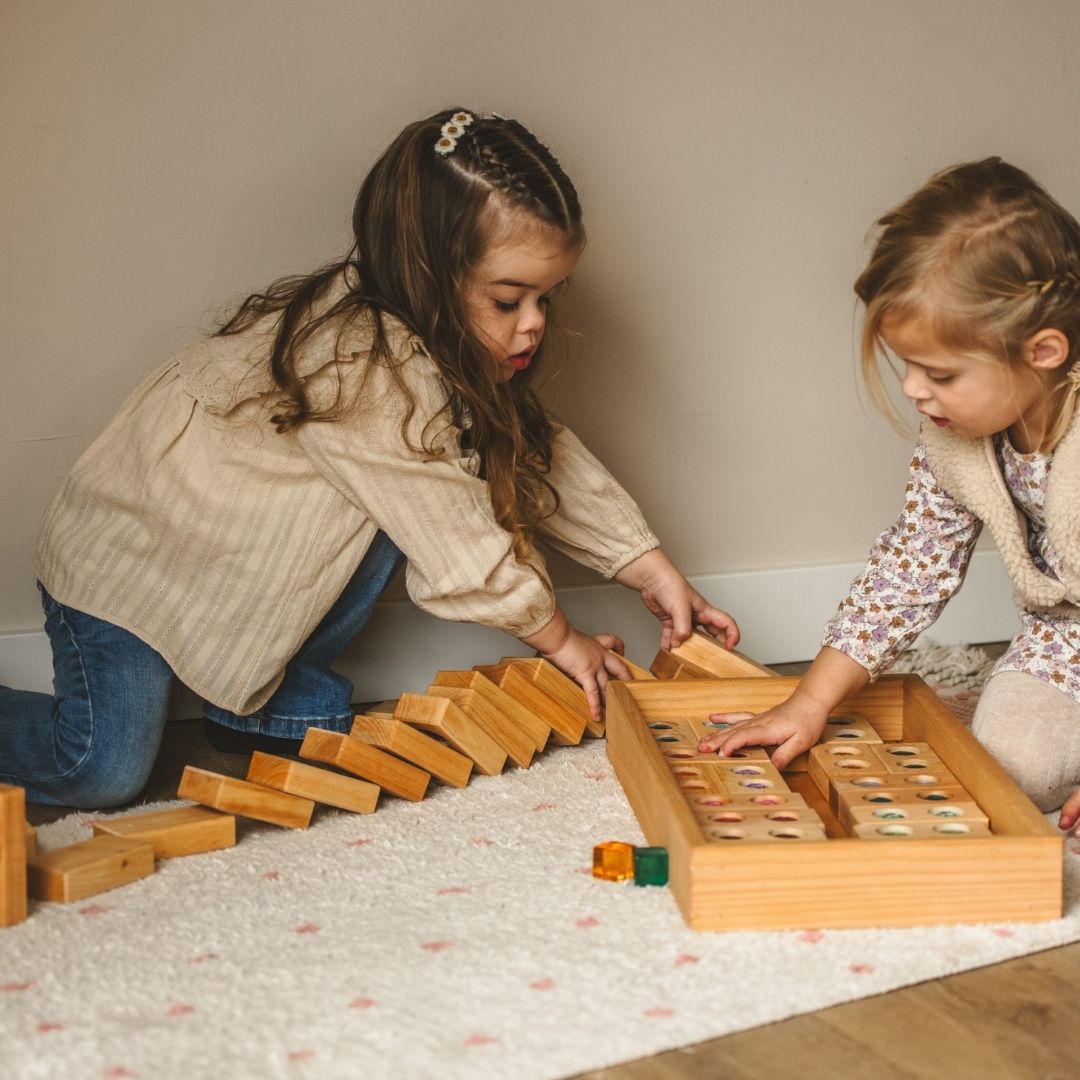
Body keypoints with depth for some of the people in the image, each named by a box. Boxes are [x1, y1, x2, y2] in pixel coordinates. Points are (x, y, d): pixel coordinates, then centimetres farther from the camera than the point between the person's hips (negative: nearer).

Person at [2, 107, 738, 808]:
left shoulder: (450, 347, -4)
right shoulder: (368, 371, -32)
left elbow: (544, 456, 3)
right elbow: (459, 550, -26)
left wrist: (655, 571, -3)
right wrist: (560, 640, -12)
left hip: (230, 537, 9)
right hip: (126, 551, -9)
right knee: (106, 773, -21)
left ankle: (264, 703, 4)